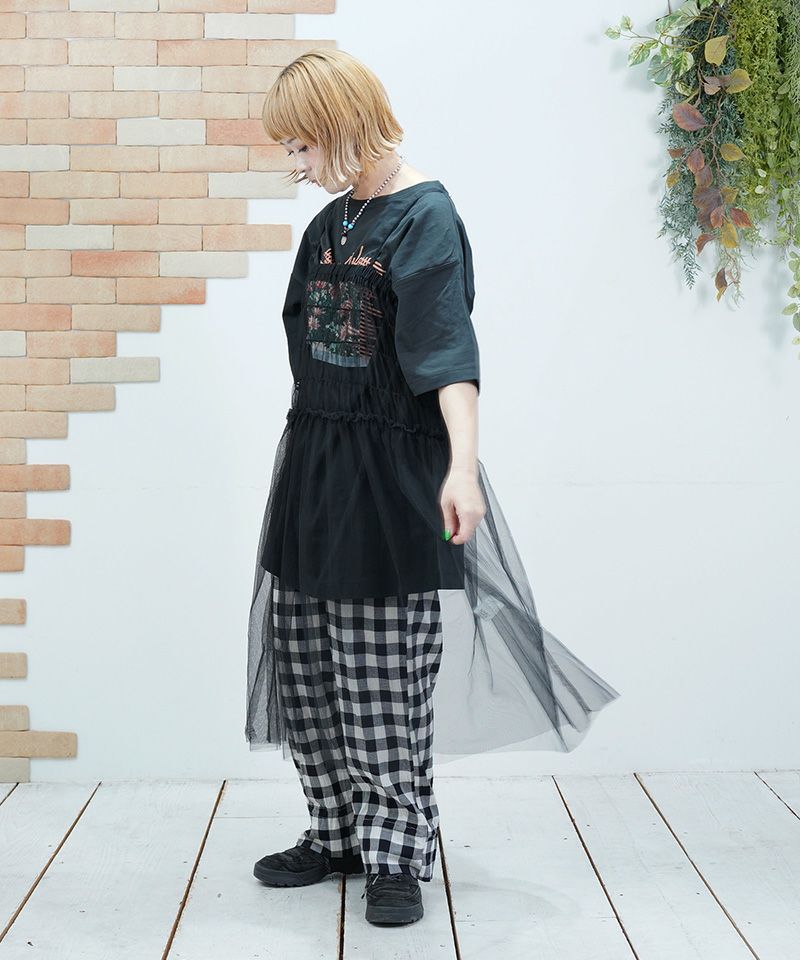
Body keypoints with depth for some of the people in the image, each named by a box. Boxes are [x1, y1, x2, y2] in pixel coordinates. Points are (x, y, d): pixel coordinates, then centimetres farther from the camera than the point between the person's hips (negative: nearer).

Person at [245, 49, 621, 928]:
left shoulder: (425, 215, -11)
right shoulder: (330, 221, 12)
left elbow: (446, 348, -23)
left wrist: (463, 466, -33)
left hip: (390, 473, -8)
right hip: (313, 460, 8)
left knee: (387, 679, -2)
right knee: (304, 662, 10)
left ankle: (397, 854, 10)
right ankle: (340, 832, 22)